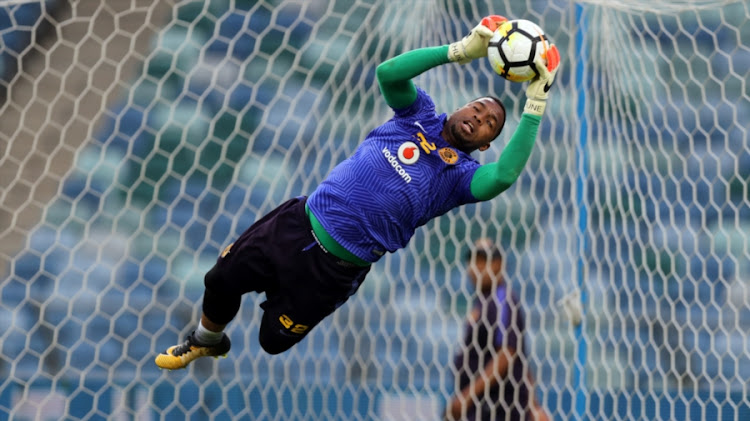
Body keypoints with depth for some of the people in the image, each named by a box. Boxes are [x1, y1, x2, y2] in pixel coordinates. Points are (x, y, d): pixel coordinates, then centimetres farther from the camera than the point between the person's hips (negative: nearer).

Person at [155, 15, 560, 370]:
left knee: (274, 341, 8)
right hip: (298, 220, 3)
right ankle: (206, 341, 44)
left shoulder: (462, 174, -7)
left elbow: (504, 176, -29)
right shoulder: (419, 114, 3)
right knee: (221, 280, 13)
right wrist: (459, 51, -22)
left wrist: (534, 108, -33)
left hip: (334, 266, -3)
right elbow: (388, 72, -15)